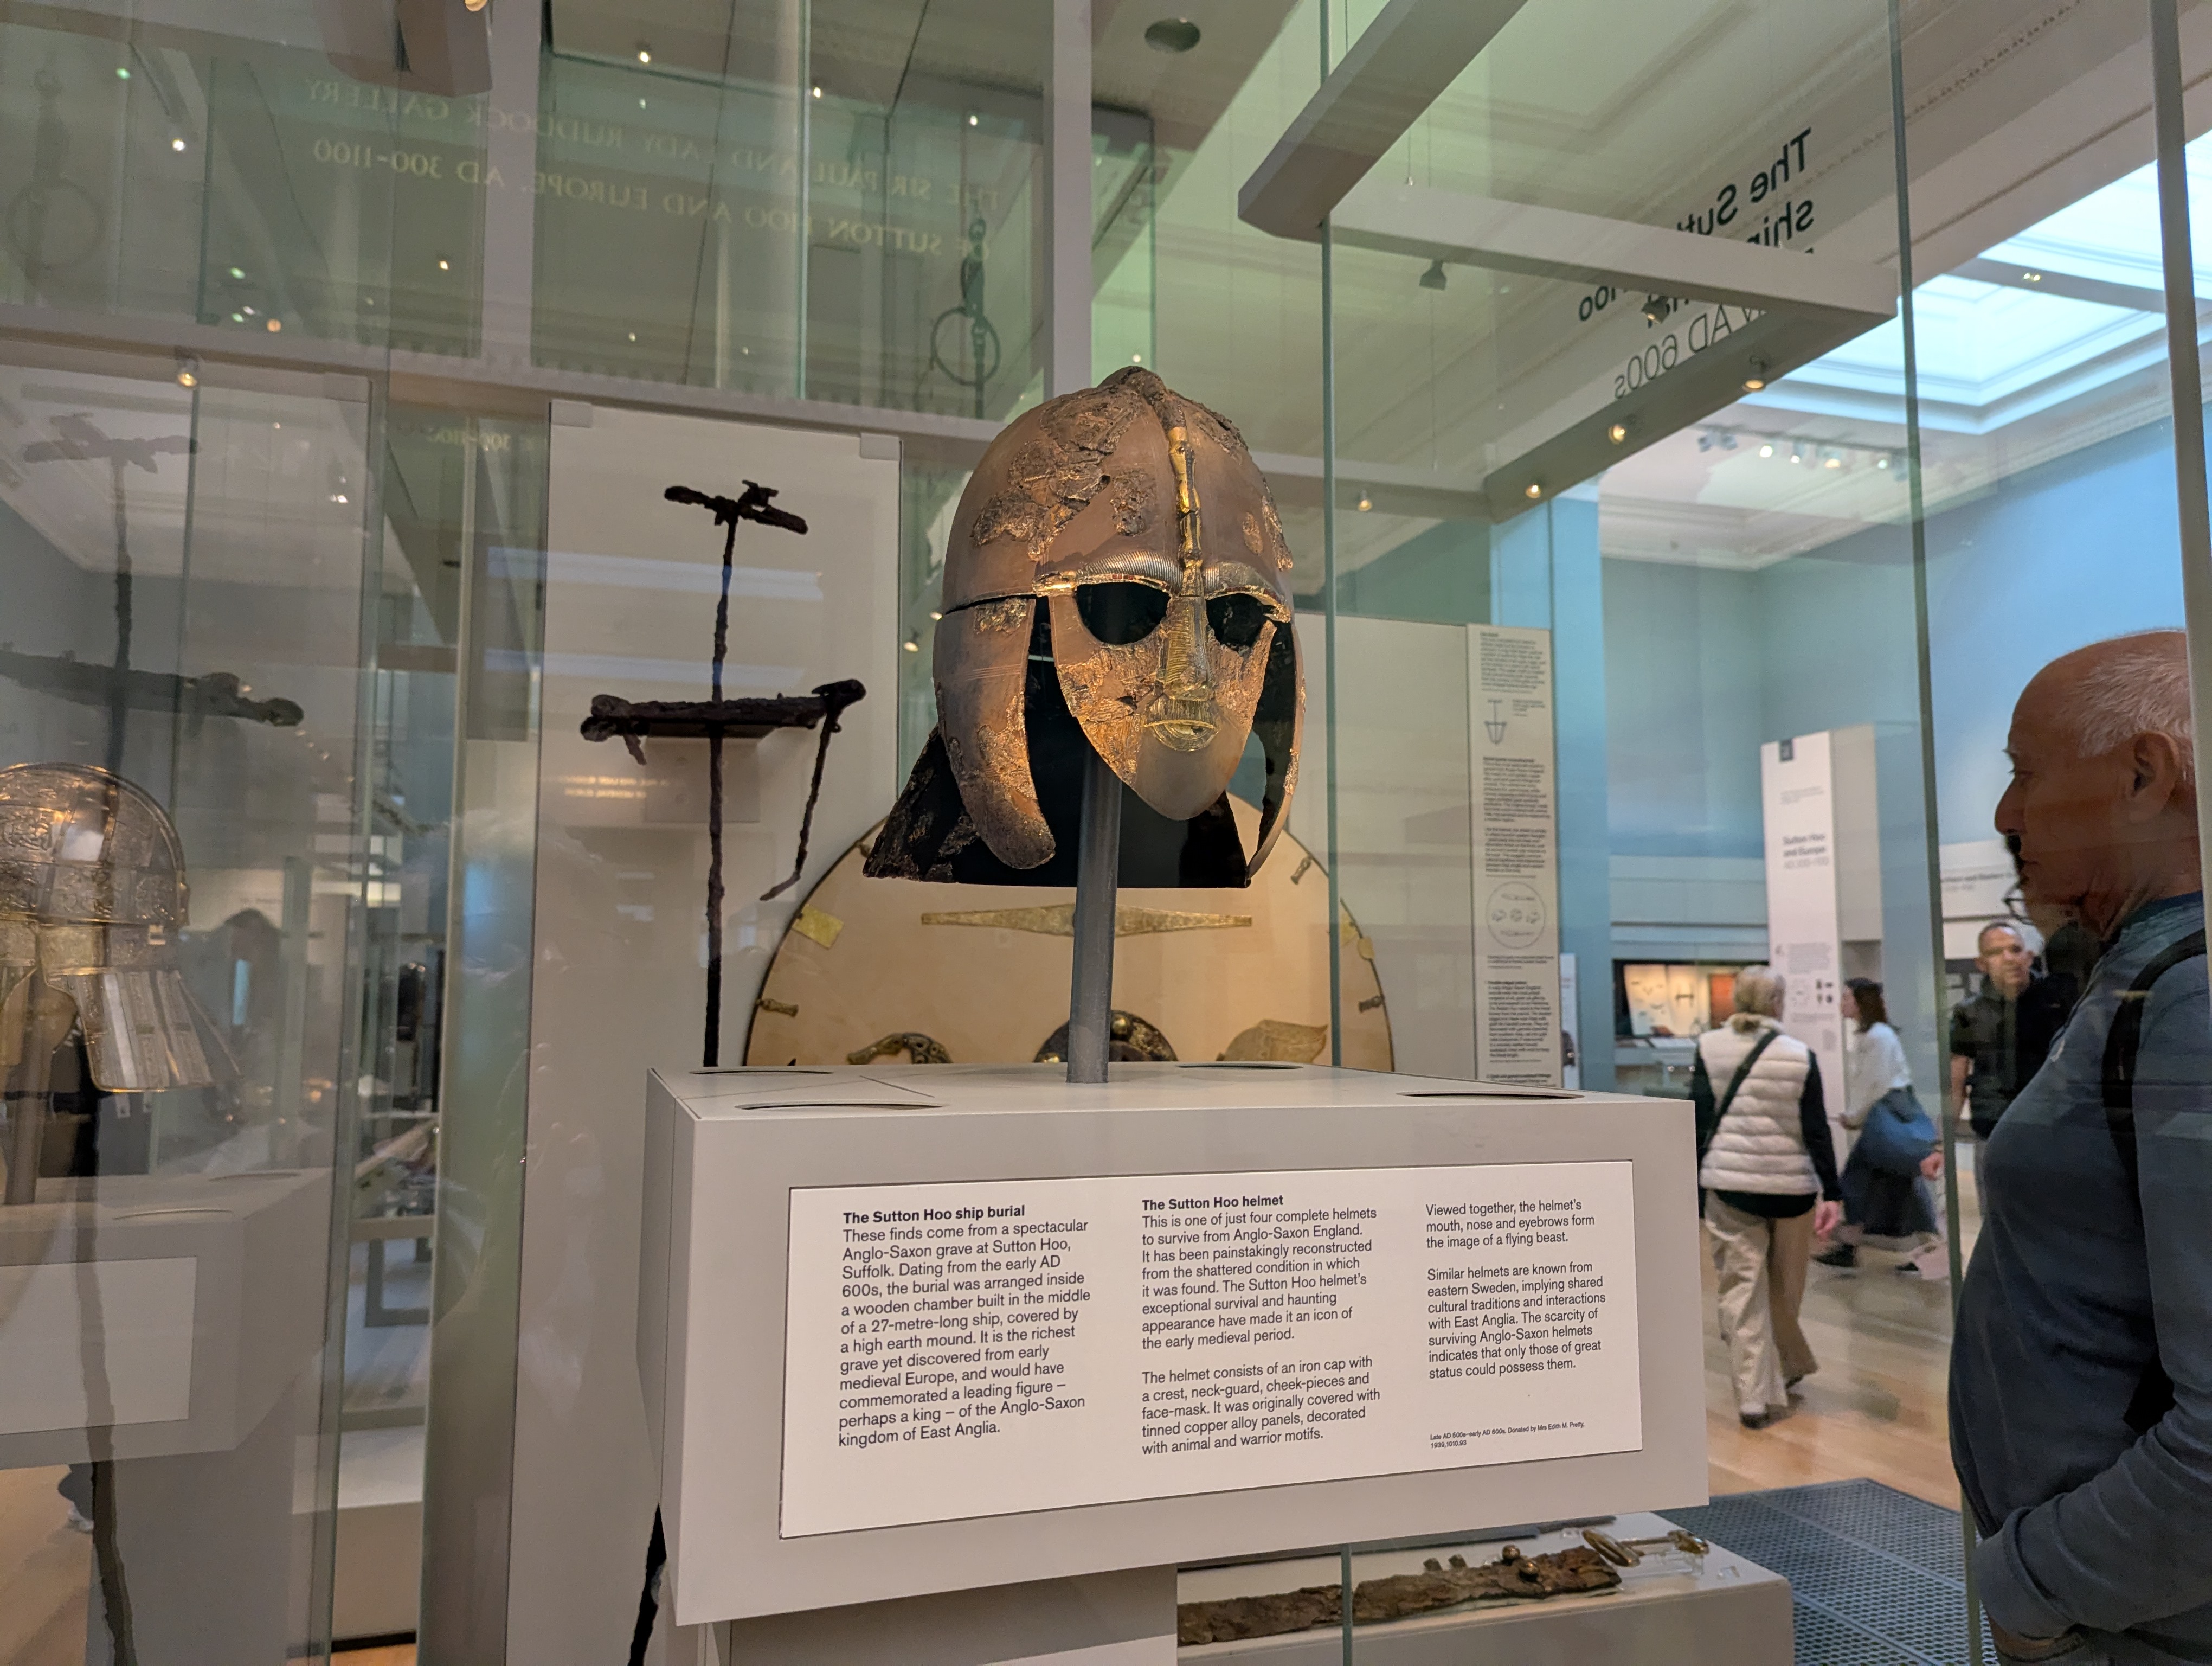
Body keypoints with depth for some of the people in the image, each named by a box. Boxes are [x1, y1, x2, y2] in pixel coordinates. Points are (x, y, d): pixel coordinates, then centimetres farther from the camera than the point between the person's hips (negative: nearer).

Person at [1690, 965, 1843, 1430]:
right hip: (1791, 1184, 0)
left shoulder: (1710, 1048, -2)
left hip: (1729, 1184, 0)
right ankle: (1787, 1368, 34)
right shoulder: (1800, 1057, -4)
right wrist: (1832, 1192, 0)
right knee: (1785, 1290, 16)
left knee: (1743, 1289, 1)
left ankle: (1754, 1396, -2)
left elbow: (1699, 1121, -3)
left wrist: (1693, 1181, 3)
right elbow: (1817, 1132, -4)